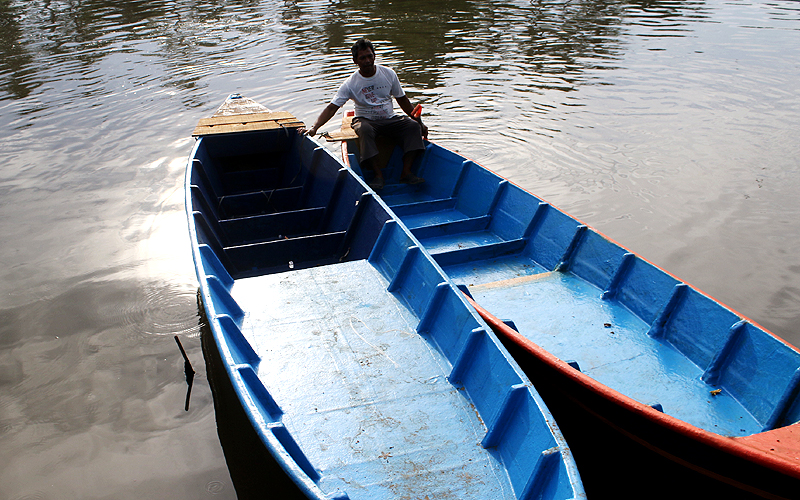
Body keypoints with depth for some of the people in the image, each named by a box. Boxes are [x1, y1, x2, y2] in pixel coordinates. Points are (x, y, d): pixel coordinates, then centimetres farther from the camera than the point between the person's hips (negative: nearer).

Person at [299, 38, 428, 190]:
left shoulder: (389, 74, 0)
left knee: (413, 126, -23)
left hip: (390, 119, 3)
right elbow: (332, 108, -14)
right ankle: (378, 174, -31)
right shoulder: (351, 83, -9)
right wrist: (314, 127, -29)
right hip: (365, 119, -3)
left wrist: (419, 122, 9)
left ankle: (406, 172, -25)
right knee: (364, 129, -38)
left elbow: (403, 100, 10)